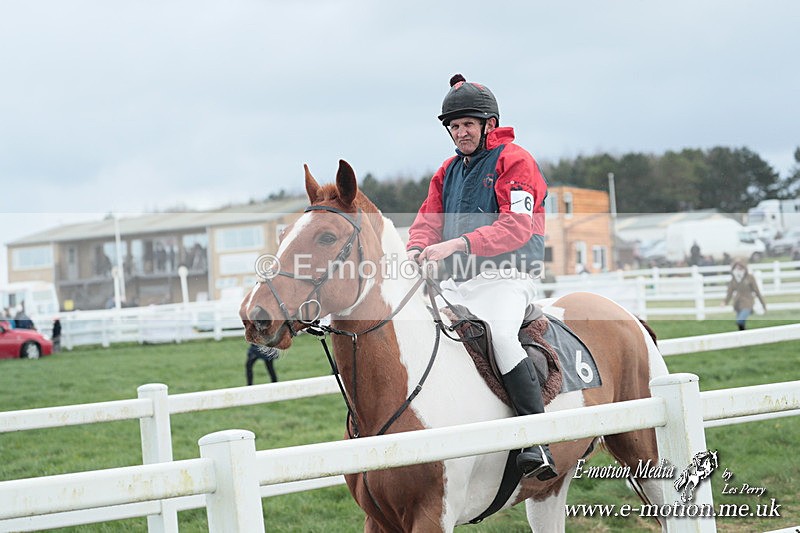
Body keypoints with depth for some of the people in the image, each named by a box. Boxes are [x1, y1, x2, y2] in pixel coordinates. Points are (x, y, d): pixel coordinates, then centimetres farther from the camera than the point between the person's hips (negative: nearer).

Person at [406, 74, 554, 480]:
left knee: (499, 333, -34)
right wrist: (417, 251, -11)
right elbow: (429, 219, 14)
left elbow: (516, 226, -15)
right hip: (456, 283, 8)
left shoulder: (514, 160, -2)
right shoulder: (449, 171, 20)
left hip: (505, 280, -8)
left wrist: (457, 244, -25)